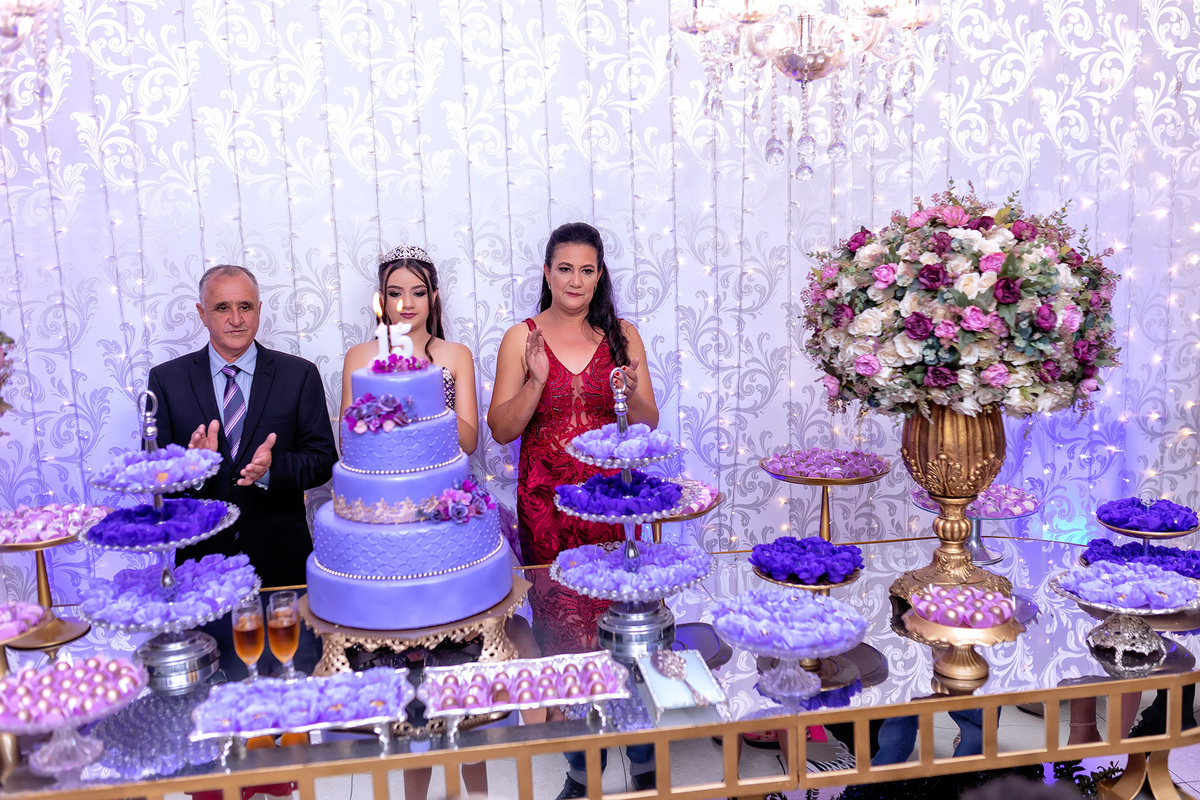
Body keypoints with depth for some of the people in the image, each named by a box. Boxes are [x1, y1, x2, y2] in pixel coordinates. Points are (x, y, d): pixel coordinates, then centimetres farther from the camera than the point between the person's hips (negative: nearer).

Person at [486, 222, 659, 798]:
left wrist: (631, 393, -13)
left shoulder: (621, 336, 6)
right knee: (560, 626, 2)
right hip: (546, 501, 0)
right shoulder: (522, 338, 3)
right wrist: (536, 380, -14)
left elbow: (648, 423, 8)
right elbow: (501, 430, 0)